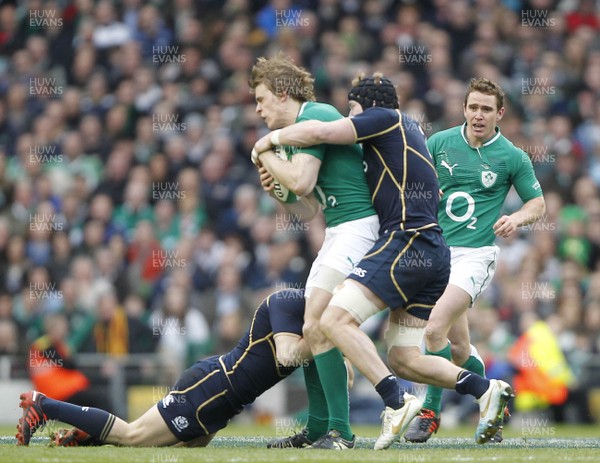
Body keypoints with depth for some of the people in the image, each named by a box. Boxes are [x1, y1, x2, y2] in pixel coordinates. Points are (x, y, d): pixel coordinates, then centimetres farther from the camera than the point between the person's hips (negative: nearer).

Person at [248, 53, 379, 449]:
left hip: (357, 227, -10)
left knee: (318, 326, -16)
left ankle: (341, 431, -15)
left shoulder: (315, 116, -9)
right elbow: (309, 210, 23)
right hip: (338, 233, 10)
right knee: (312, 328, 9)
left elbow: (301, 182, -21)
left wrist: (268, 157, -3)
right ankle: (319, 428, 14)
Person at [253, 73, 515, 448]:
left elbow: (319, 132, -10)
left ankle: (397, 403, -27)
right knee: (405, 359, 9)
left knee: (336, 320, -16)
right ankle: (486, 390, -2)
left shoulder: (385, 118, 1)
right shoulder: (412, 131, 28)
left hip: (405, 243, -10)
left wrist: (272, 138, 9)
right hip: (434, 254, 10)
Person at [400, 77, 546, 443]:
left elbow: (538, 203, 9)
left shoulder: (512, 157, -1)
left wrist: (517, 218, -11)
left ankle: (430, 412, -7)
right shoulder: (439, 143, 4)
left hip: (475, 255, -3)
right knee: (459, 349, 6)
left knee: (435, 328, -22)